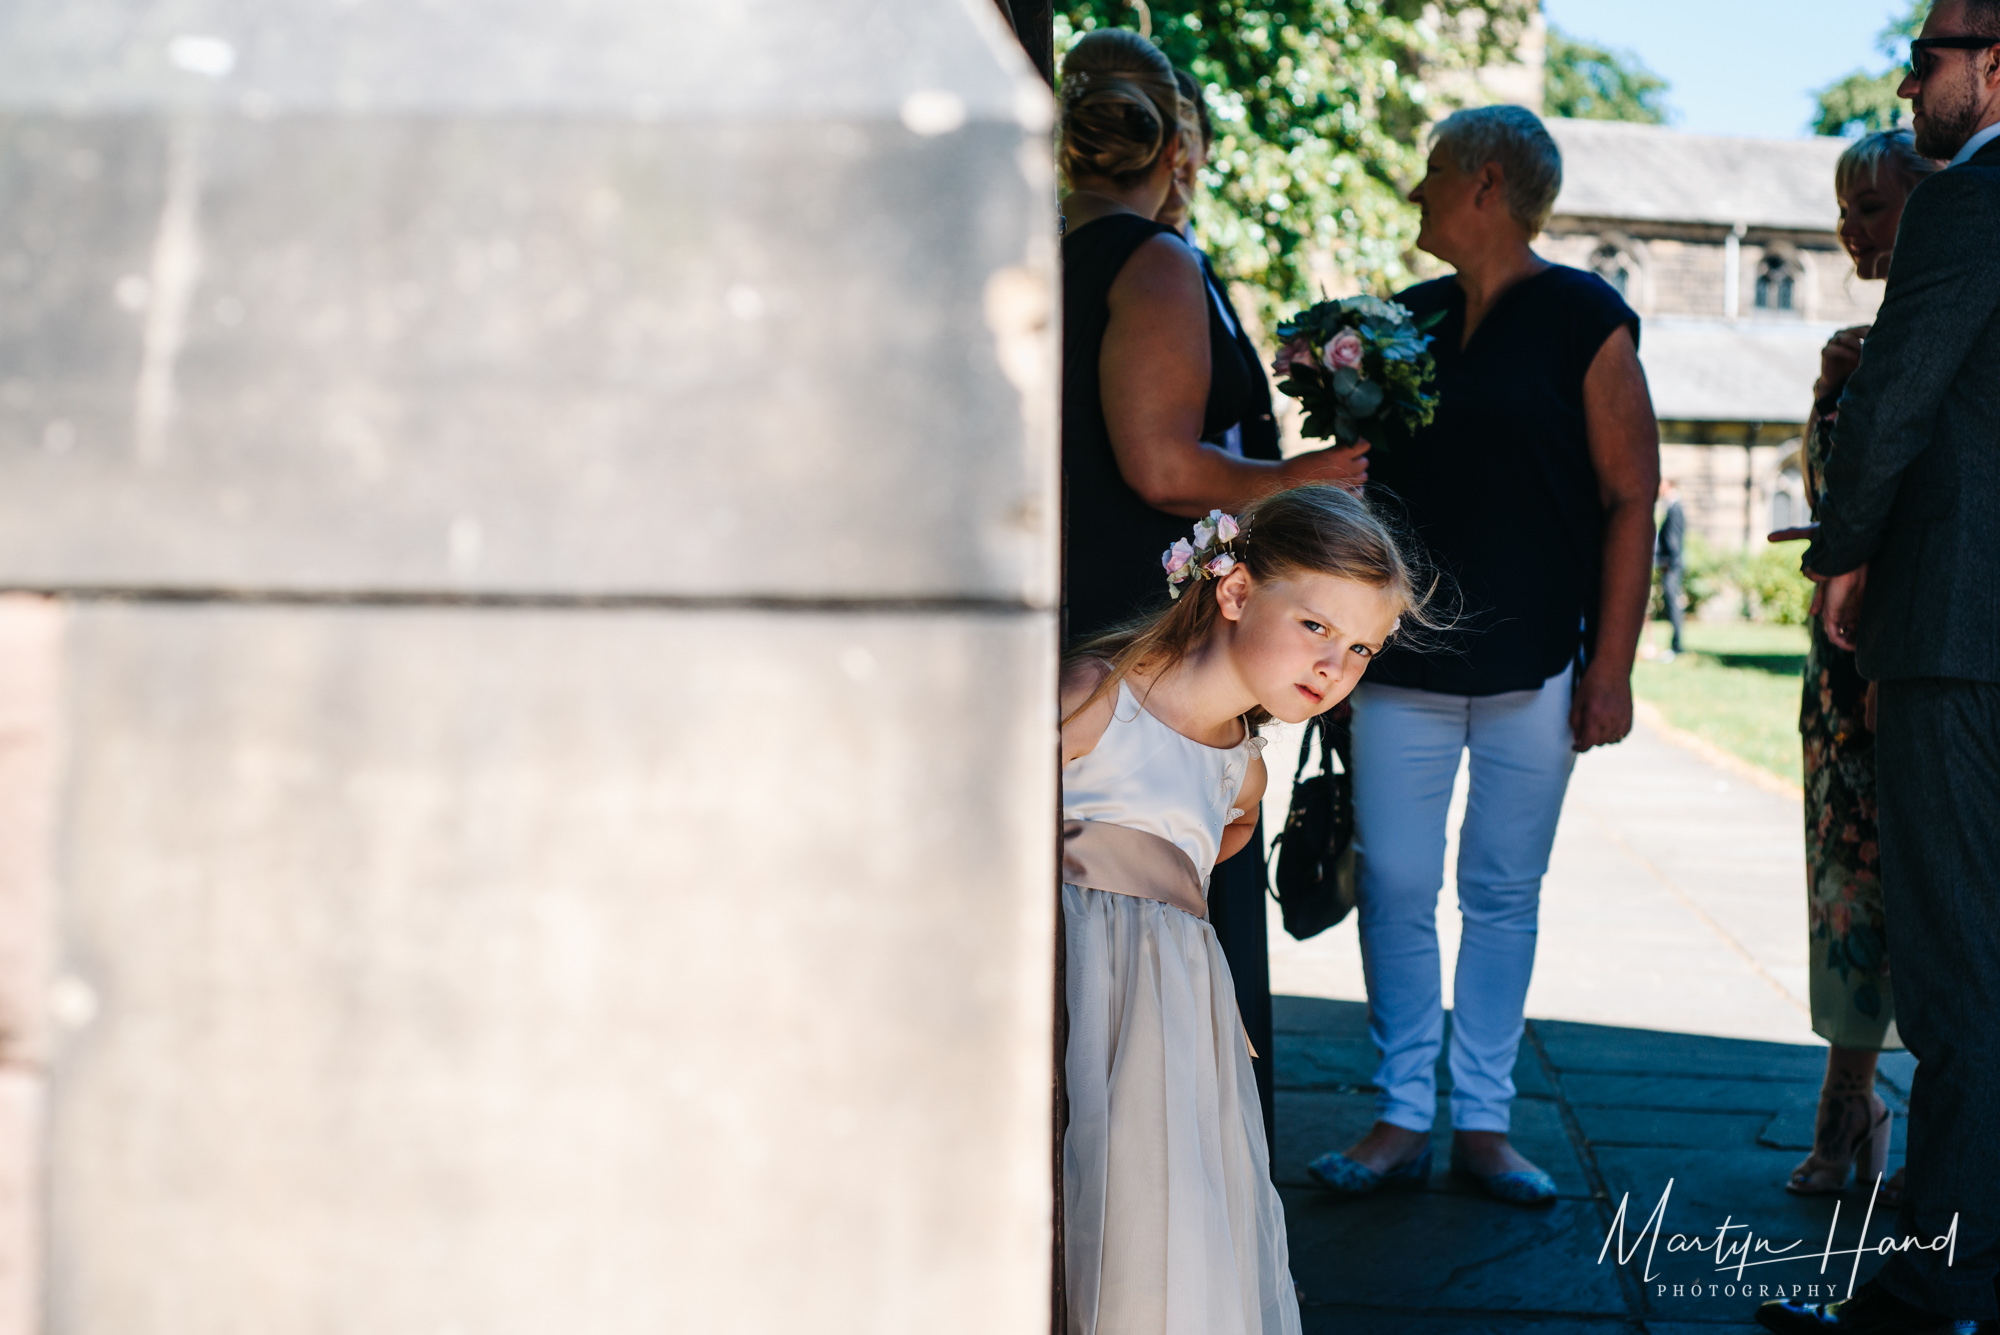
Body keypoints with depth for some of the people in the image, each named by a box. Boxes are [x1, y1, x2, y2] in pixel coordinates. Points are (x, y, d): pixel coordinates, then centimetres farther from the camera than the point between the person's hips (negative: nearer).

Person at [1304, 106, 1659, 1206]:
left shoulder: (1585, 321, -1)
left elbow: (1631, 498, -4)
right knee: (1394, 887, 1)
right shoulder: (1405, 319, 12)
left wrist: (1612, 663, -9)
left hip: (1534, 661, -3)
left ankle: (1483, 1124, 14)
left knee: (1503, 895, 4)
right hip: (1404, 655, 4)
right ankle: (1403, 1117, 11)